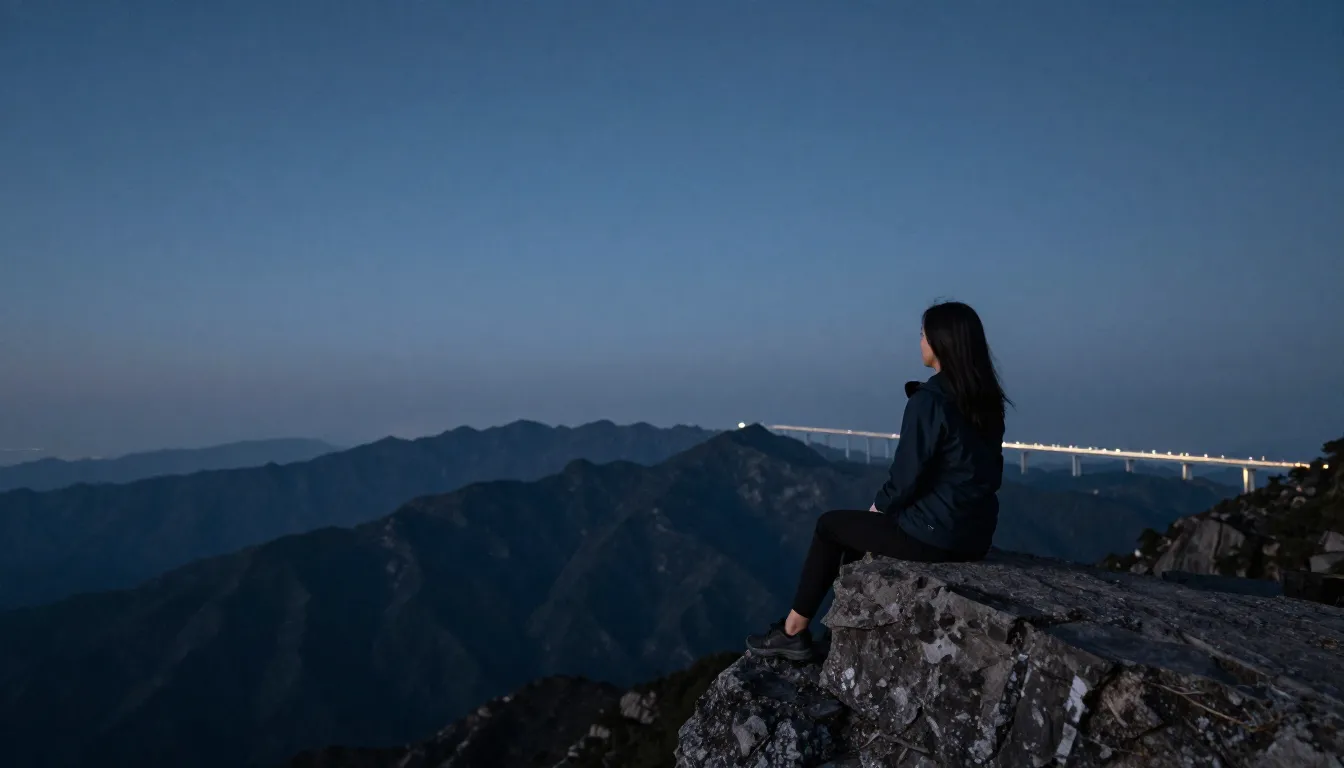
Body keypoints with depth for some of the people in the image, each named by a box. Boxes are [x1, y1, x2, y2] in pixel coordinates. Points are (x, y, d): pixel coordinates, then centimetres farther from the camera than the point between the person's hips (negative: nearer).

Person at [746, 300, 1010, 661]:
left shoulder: (928, 400, -19)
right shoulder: (986, 400, 6)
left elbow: (907, 476, -19)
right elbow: (973, 471, 13)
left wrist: (879, 506, 2)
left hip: (935, 533, -8)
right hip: (975, 533, 8)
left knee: (830, 525, 13)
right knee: (856, 526, 26)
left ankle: (792, 631, 23)